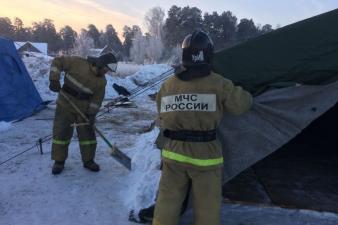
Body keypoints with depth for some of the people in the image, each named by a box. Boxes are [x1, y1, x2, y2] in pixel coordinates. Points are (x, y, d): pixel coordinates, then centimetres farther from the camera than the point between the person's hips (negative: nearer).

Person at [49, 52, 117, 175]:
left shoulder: (101, 81, -4)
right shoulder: (77, 62, -13)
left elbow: (96, 100, -2)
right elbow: (57, 62, -7)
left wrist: (91, 115, -8)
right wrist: (54, 79, -17)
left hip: (84, 109, 2)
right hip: (65, 105, -2)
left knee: (87, 133, 4)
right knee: (61, 132, 1)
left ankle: (88, 160, 20)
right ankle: (59, 161, 15)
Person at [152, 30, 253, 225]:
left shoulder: (168, 85, 0)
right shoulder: (219, 84, -11)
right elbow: (243, 104, -2)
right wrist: (241, 93, 19)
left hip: (174, 152, 3)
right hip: (205, 154, -3)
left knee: (168, 202, 15)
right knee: (208, 208, 10)